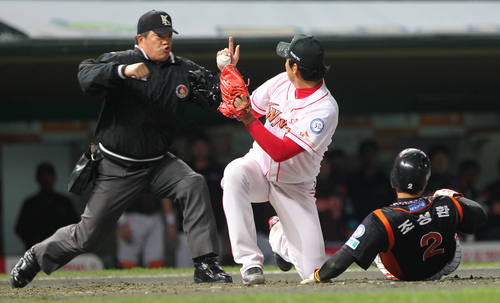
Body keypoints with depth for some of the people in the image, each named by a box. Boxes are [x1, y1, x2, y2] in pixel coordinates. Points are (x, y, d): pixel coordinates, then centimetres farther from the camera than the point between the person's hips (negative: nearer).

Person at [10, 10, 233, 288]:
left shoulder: (185, 71, 1)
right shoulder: (121, 60, -10)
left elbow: (217, 100, -7)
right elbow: (86, 76, -26)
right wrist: (123, 71, -41)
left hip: (158, 164, 3)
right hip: (117, 169, -3)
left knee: (194, 184, -26)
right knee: (88, 236, 2)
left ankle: (206, 265, -23)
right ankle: (37, 257, 30)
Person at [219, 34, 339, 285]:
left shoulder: (325, 108, -24)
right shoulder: (281, 83, -6)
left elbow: (280, 152, -30)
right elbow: (245, 109, 8)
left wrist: (249, 120, -34)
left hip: (294, 187, -3)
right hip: (259, 167, 3)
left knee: (313, 271, -8)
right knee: (235, 171, -37)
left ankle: (281, 239, 31)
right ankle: (251, 262, -36)